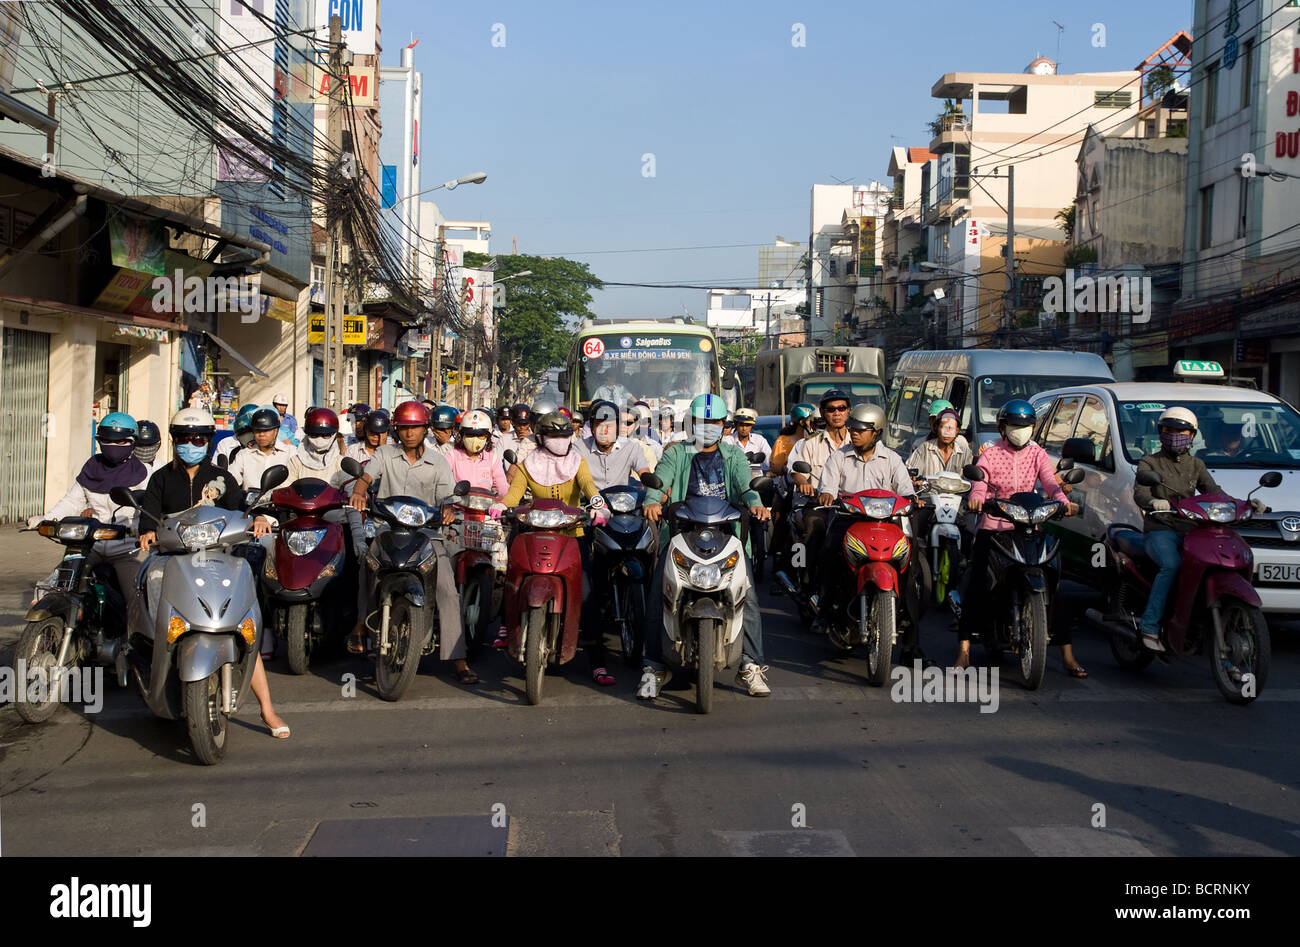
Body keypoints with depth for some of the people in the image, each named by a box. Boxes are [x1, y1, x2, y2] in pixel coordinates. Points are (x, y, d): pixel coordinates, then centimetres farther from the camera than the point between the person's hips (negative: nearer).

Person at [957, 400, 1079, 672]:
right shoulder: (990, 455, 4)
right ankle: (964, 652, -8)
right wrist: (975, 499, -36)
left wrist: (1064, 502, -28)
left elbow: (1050, 483, -7)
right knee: (976, 585, -14)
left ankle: (1067, 655, 3)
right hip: (992, 526, -2)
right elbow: (979, 485, -11)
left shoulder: (1037, 454, 9)